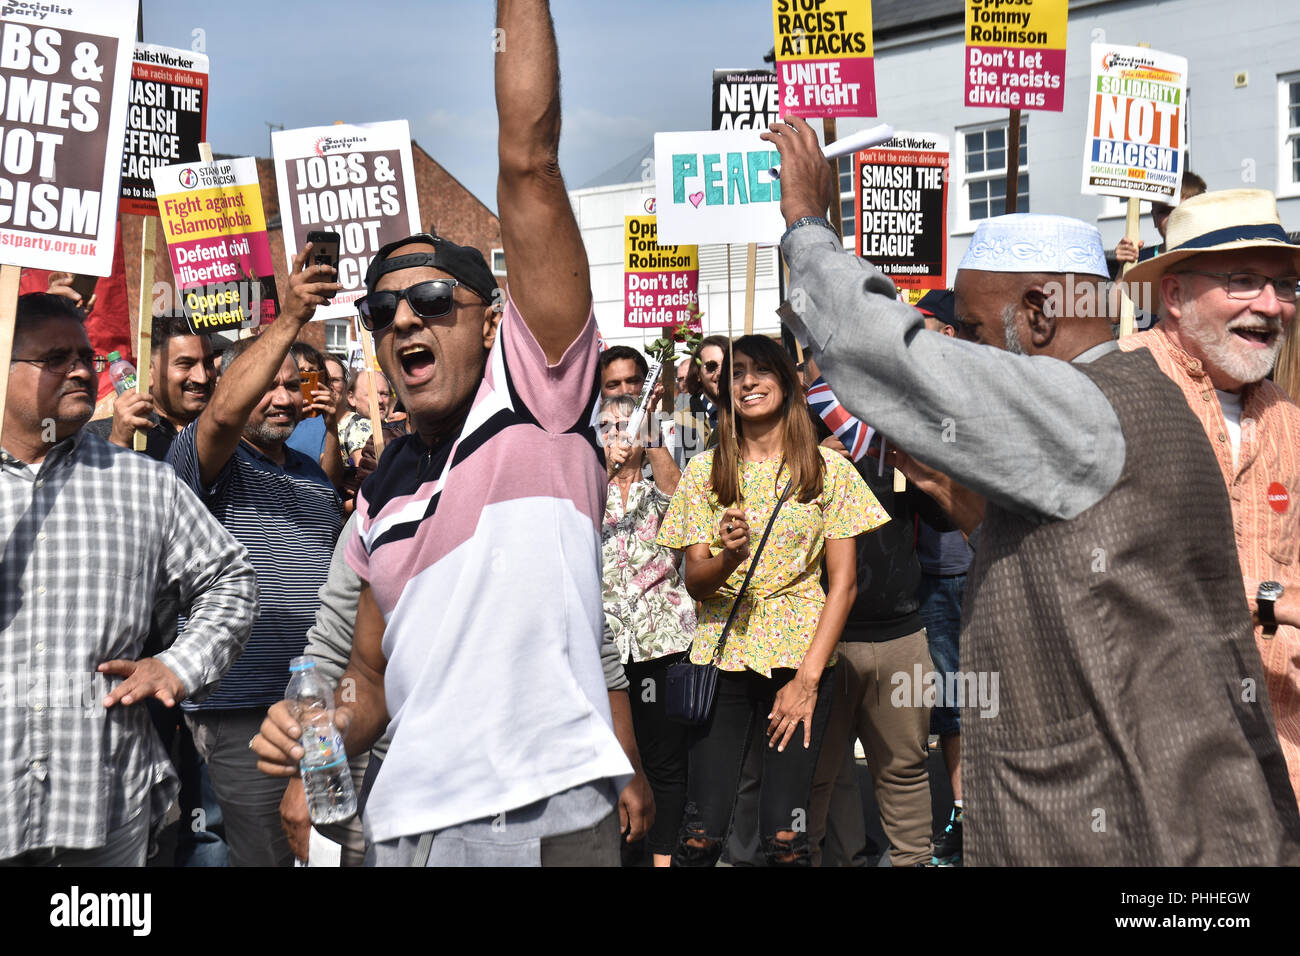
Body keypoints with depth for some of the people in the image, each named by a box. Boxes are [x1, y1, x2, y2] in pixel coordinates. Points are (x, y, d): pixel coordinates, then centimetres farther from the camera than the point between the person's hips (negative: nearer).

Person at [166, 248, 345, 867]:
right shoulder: (208, 461, -4)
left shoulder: (313, 472, 18)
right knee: (265, 856, -3)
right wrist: (290, 319, -33)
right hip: (244, 706, -7)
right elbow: (224, 413, -27)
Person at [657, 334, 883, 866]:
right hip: (722, 657, 1)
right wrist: (728, 556, -19)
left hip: (801, 657, -1)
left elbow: (843, 581, 2)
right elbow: (694, 583, 4)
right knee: (702, 834, -6)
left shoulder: (828, 469, 4)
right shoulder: (704, 472, 7)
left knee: (784, 836, -7)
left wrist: (809, 677, -7)